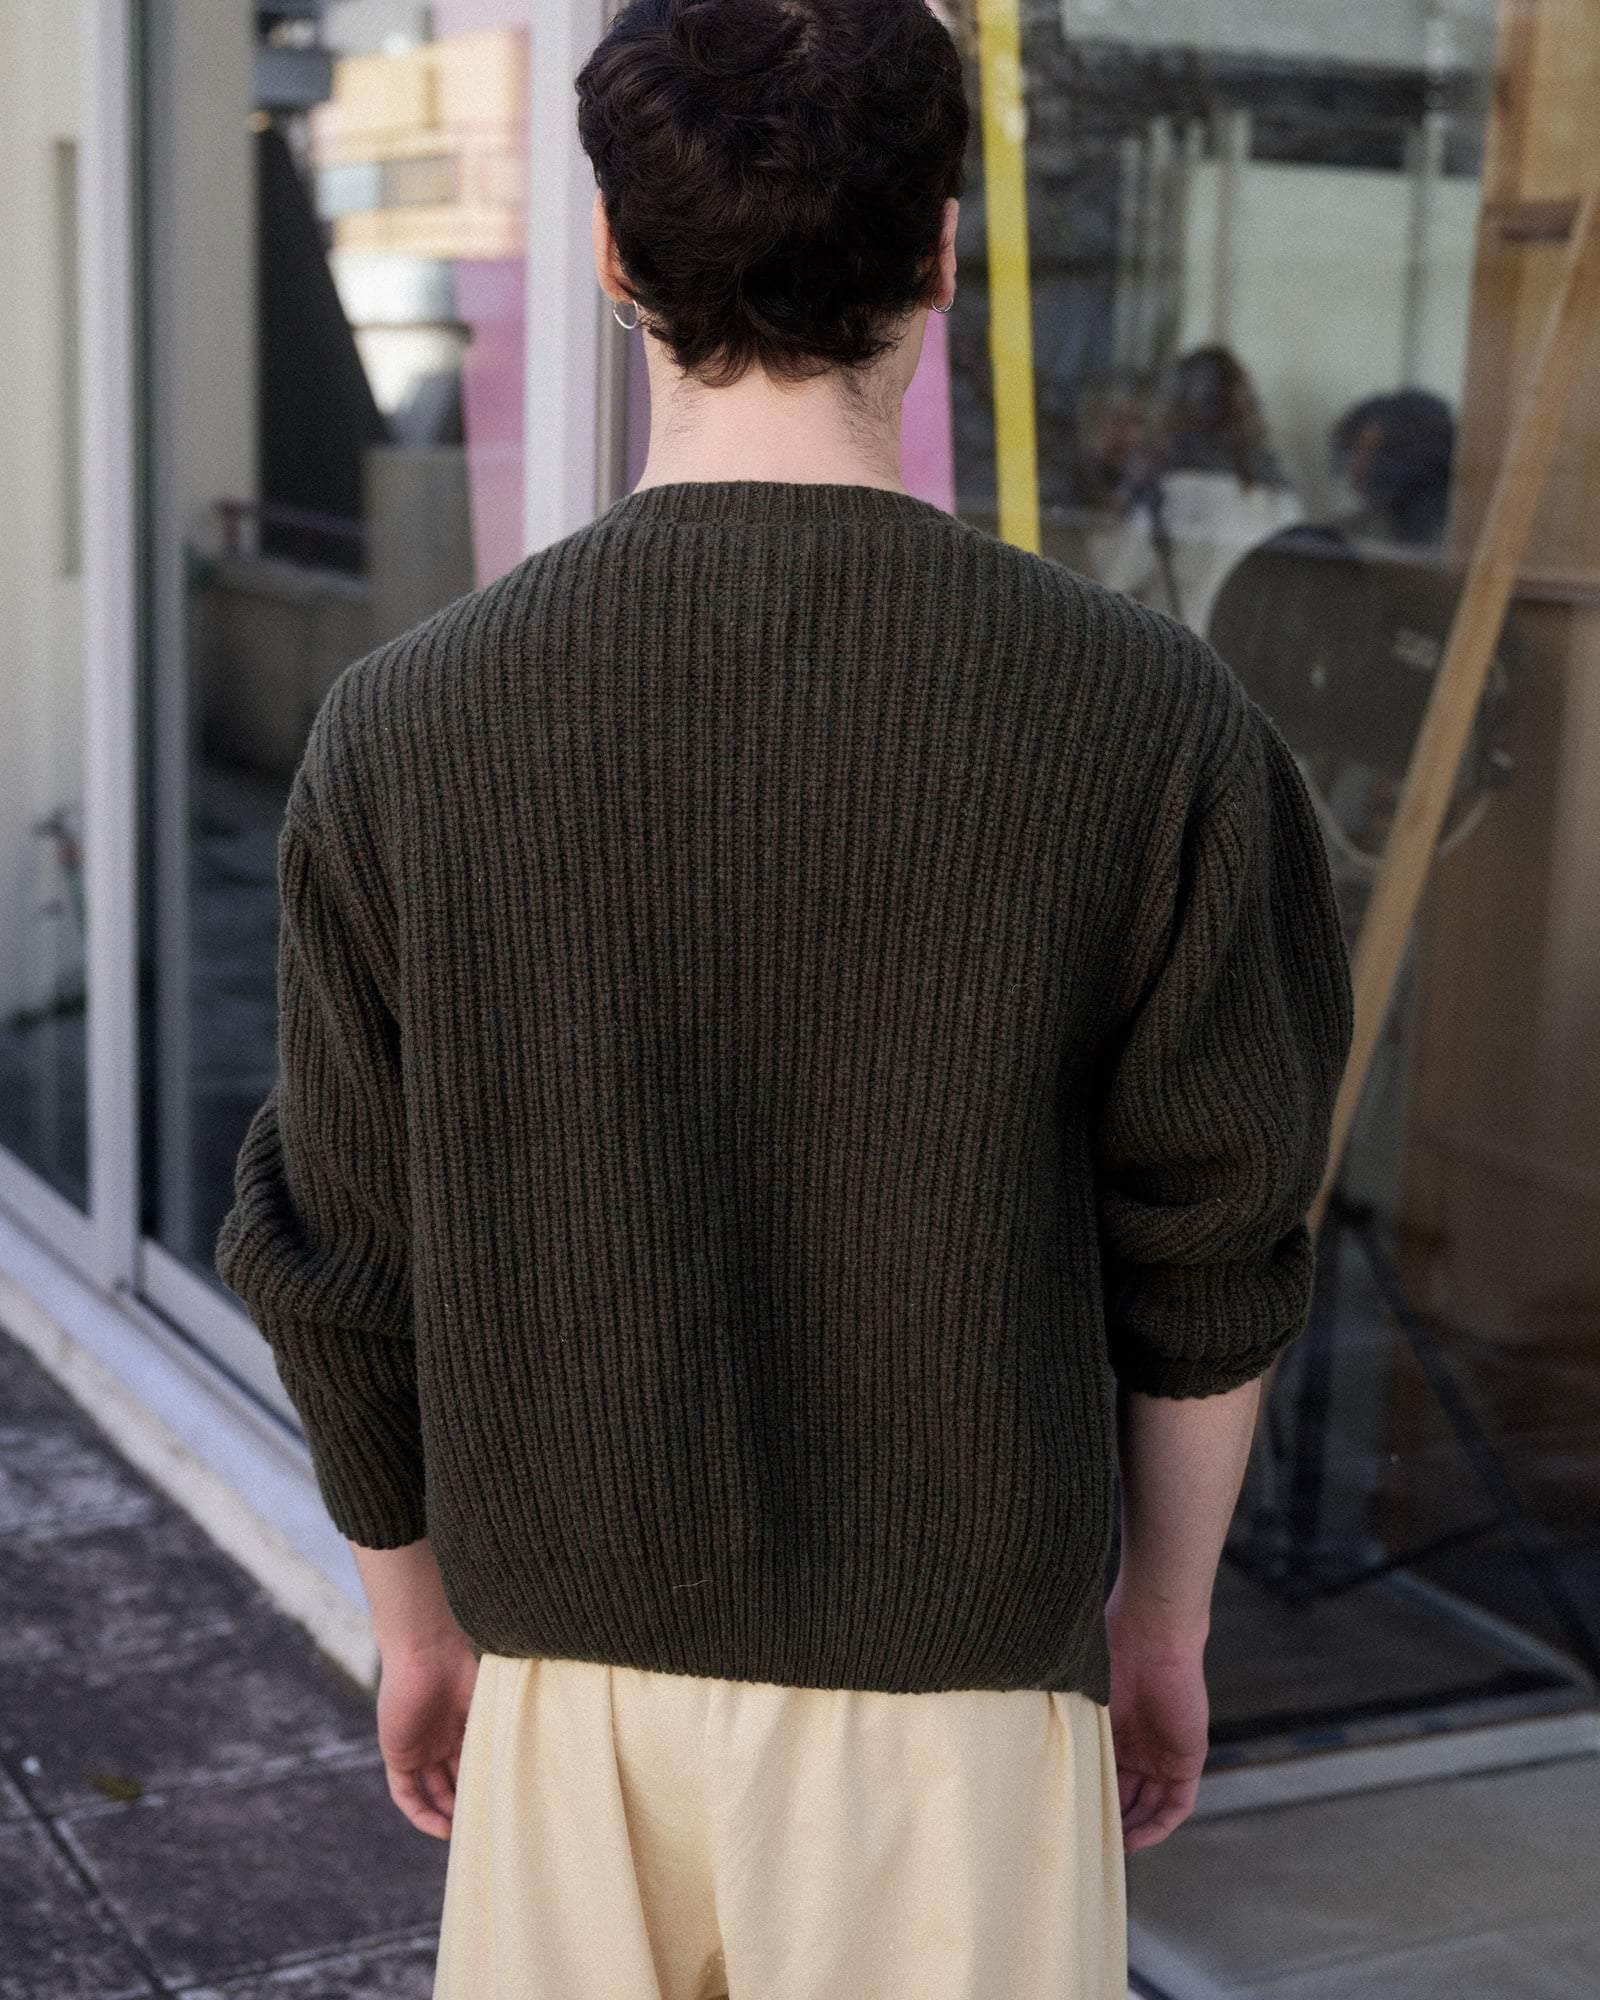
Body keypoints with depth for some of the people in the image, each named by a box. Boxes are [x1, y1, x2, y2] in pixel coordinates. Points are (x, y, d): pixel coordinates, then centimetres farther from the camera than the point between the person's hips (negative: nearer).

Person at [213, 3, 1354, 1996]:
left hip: (573, 1679, 2)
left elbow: (344, 1266, -1)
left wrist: (414, 1612, 14)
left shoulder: (404, 727, -9)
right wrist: (1165, 1622, 10)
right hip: (961, 1686, -1)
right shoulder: (1150, 724, -13)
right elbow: (1206, 1256, -5)